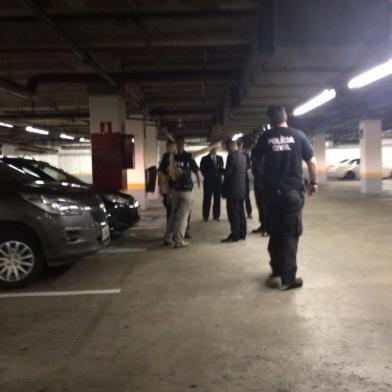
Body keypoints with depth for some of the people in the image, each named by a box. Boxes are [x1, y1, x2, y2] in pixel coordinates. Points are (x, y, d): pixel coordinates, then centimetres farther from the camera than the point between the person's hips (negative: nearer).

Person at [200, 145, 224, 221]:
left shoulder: (220, 158, 12)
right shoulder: (205, 159, 0)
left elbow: (221, 168, 14)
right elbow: (202, 170, -1)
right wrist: (207, 177, -3)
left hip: (218, 182, 4)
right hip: (208, 182, -4)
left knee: (217, 199, 6)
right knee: (207, 200, 0)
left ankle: (216, 216, 14)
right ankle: (205, 216, 9)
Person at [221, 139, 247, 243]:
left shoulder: (232, 156, -14)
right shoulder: (243, 156, 12)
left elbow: (228, 173, -16)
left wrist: (225, 188, -4)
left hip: (233, 189, -9)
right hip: (241, 188, 9)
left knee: (233, 212, -6)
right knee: (240, 211, 12)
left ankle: (234, 235, -5)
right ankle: (242, 234, 16)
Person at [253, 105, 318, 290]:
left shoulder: (266, 137, 2)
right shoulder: (298, 135, -1)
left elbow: (255, 158, 13)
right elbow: (312, 162, 0)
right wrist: (314, 182, 13)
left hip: (272, 191, 2)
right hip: (293, 191, -2)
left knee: (275, 232, 14)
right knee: (290, 233, 1)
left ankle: (277, 272, 20)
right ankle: (288, 277, -2)